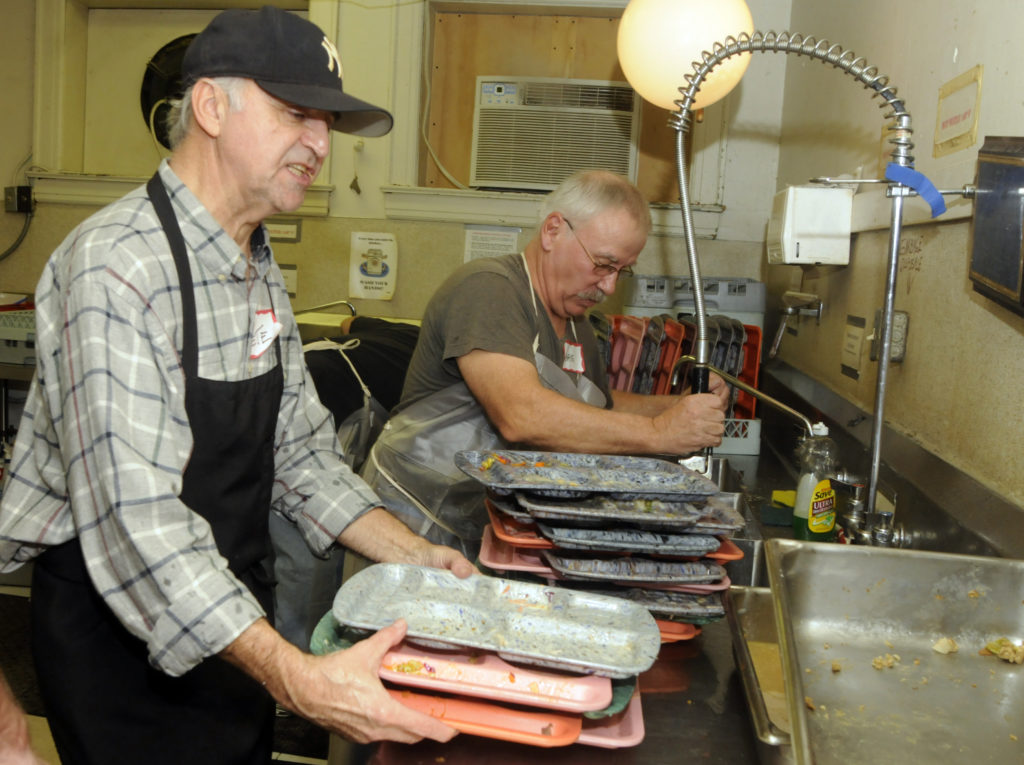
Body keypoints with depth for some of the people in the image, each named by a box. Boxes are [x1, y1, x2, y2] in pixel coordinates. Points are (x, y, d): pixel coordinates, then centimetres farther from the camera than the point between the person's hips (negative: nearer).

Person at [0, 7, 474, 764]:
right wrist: (294, 676, -39)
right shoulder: (116, 268, -25)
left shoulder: (261, 269, 5)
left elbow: (299, 448, 7)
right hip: (114, 624, -8)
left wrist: (412, 557, -3)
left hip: (230, 610, 8)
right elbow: (134, 521, -32)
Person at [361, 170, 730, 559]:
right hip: (421, 524, -8)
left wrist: (681, 405, 11)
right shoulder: (487, 287, -16)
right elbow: (520, 416, -30)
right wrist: (658, 432, -24)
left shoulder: (576, 325, 15)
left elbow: (602, 407, 30)